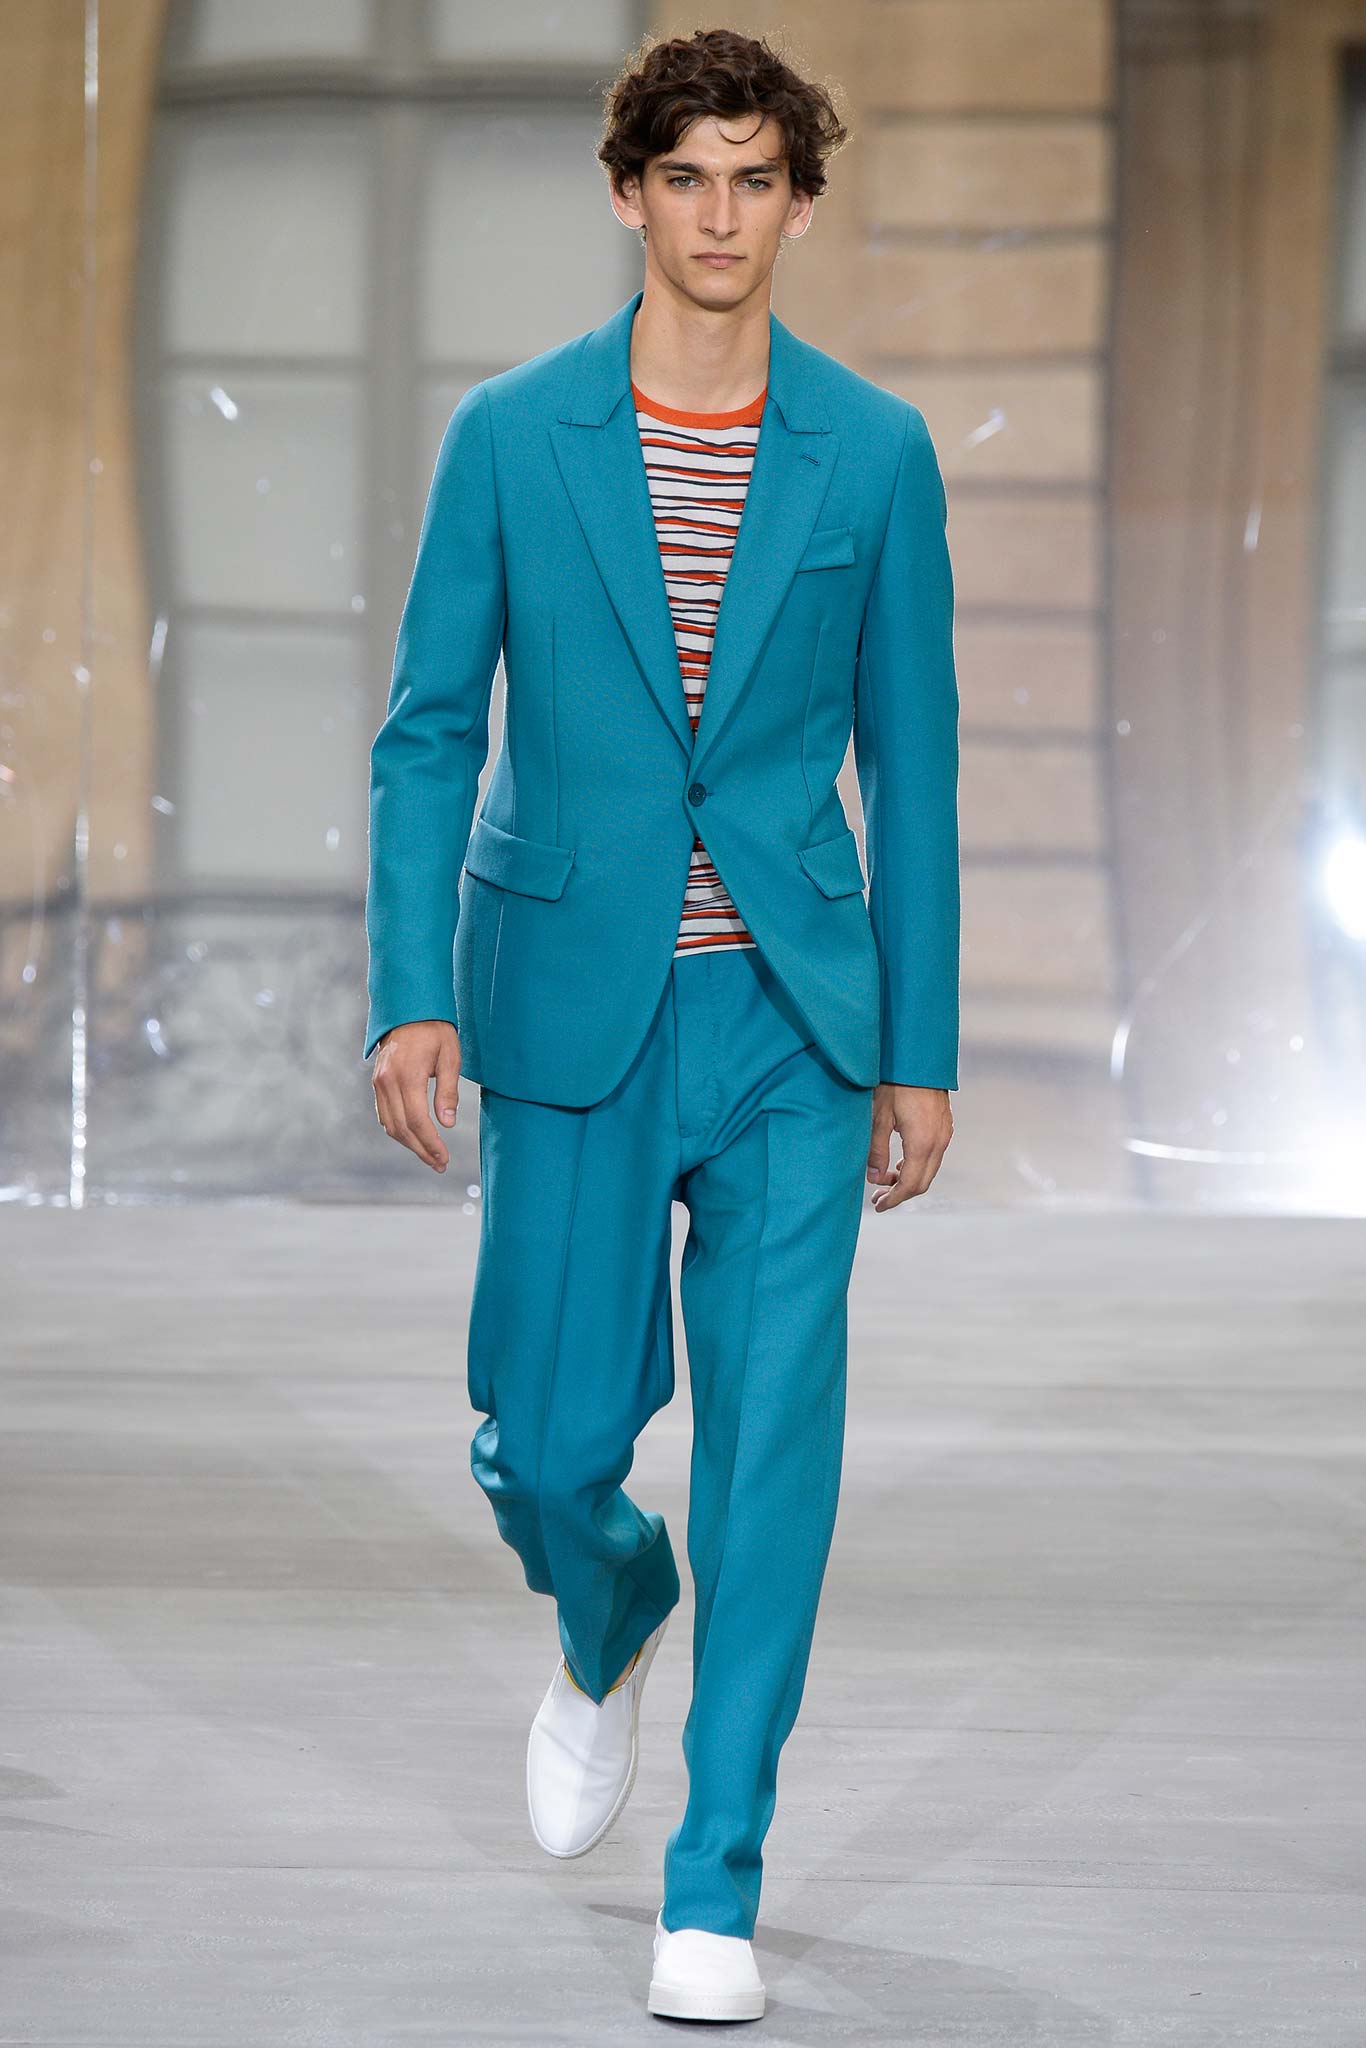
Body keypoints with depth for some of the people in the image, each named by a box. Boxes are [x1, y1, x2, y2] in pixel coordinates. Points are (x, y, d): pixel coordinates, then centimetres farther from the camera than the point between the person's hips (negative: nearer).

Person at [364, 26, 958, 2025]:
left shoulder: (874, 453, 2)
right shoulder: (510, 438, 0)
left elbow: (910, 761, 6)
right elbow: (428, 732, 2)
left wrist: (920, 1050, 5)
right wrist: (413, 995, -8)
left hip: (795, 1018, 0)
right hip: (573, 1012, 0)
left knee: (772, 1444, -5)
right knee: (550, 1442, 3)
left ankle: (715, 1887, 4)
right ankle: (609, 1627, 39)